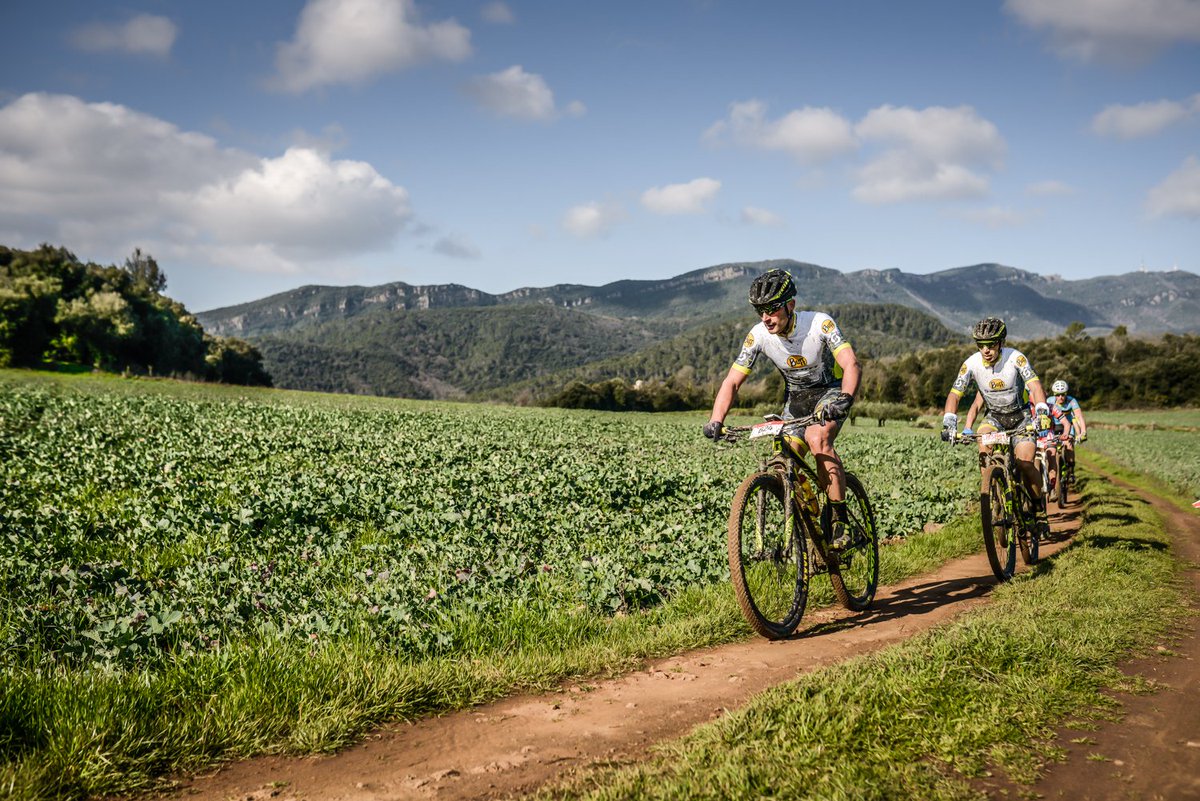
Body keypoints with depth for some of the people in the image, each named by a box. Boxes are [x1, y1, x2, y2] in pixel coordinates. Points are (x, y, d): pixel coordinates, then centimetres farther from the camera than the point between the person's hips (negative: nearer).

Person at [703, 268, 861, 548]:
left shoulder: (820, 323, -28)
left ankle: (840, 521, -25)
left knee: (817, 438, -32)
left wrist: (845, 399, -56)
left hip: (831, 391, -4)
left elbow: (851, 365, -36)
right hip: (796, 398, 4)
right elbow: (732, 381, -17)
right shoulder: (759, 335, -19)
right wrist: (715, 421, -32)